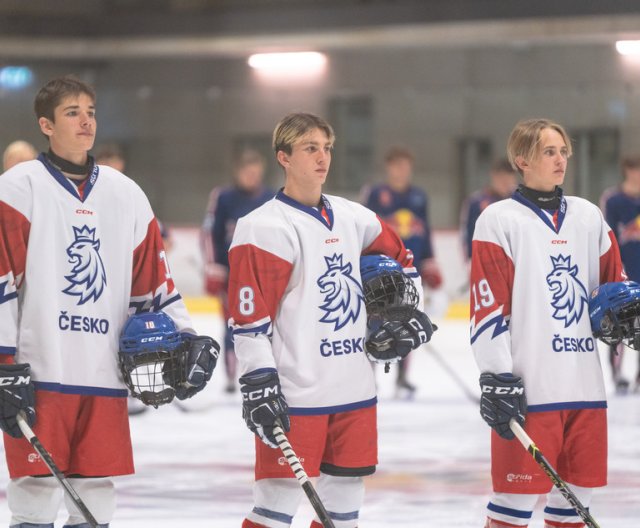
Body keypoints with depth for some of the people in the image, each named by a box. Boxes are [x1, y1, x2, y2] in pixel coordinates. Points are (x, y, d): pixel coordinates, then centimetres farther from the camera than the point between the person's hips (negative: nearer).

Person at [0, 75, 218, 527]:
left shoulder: (126, 194, 15)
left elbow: (153, 278, 19)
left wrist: (185, 336, 8)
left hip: (104, 374, 5)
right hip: (39, 371, -5)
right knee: (36, 489, -5)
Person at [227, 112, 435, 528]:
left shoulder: (353, 218, 11)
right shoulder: (264, 228, -10)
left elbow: (399, 259, 30)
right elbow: (250, 316, -14)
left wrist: (410, 315, 17)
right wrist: (258, 387, -19)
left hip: (355, 392, 7)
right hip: (295, 396, -7)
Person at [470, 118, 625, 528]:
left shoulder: (589, 217, 14)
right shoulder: (499, 221, -3)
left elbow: (614, 283, 23)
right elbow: (488, 306, -8)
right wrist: (497, 379, -14)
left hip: (585, 384, 6)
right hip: (529, 388, -6)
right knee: (518, 495, -6)